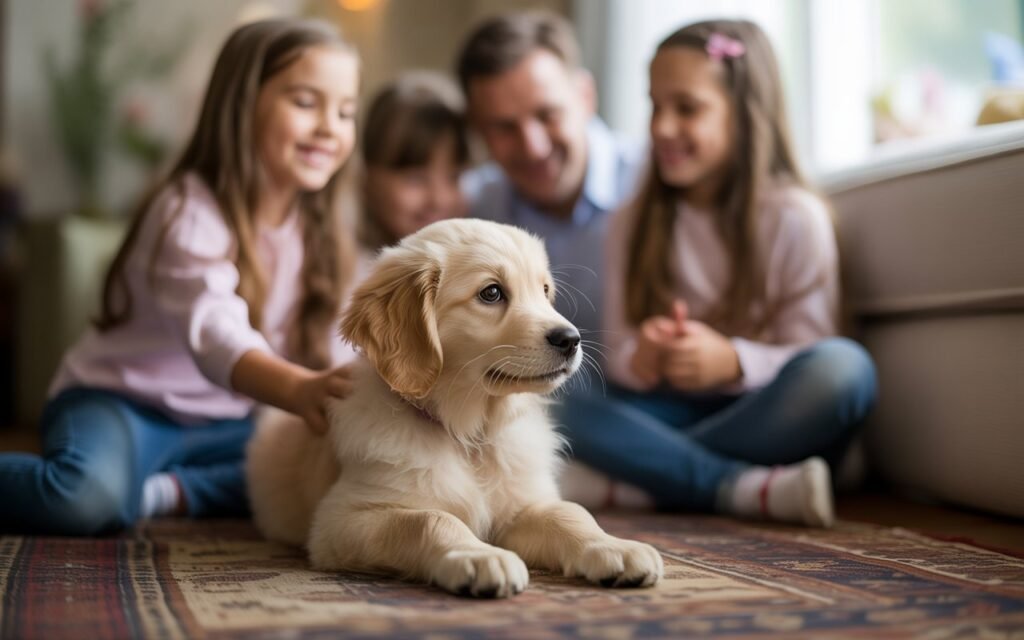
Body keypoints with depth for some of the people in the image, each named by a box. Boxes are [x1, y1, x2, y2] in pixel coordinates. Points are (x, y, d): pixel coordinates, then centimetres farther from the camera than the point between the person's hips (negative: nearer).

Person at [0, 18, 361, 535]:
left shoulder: (321, 233, 3)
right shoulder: (188, 214, -20)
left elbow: (331, 352, -4)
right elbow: (216, 335, -38)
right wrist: (301, 390, -57)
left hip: (221, 426, 7)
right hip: (120, 402, -6)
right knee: (88, 495, -37)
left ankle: (164, 493, -16)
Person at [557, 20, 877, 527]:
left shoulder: (795, 217, -4)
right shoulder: (633, 225, 6)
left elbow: (812, 356, -6)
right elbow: (618, 351, 3)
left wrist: (733, 361, -26)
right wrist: (640, 360, -21)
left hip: (763, 418, -1)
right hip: (674, 411, 2)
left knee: (844, 367, -33)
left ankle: (627, 485, -26)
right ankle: (748, 489, -30)